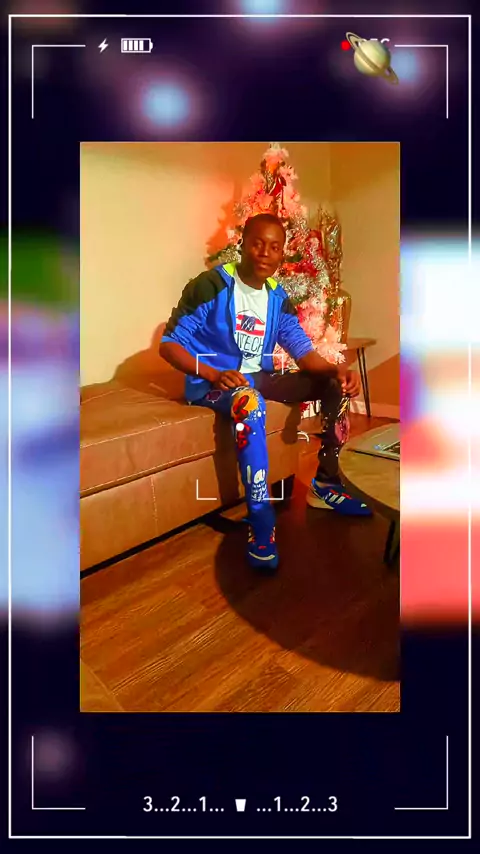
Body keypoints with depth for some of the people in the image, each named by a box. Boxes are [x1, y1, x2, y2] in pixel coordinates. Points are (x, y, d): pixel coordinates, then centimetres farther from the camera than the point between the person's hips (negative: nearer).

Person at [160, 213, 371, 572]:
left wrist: (336, 369, -23)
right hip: (213, 381, -6)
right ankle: (261, 520, -33)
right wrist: (214, 374, -29)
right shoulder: (210, 285, -13)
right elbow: (168, 344, -14)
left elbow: (304, 351, -1)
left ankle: (325, 484, 1)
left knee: (336, 385, -5)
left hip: (257, 377, 7)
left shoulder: (278, 298, 5)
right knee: (250, 404, -42)